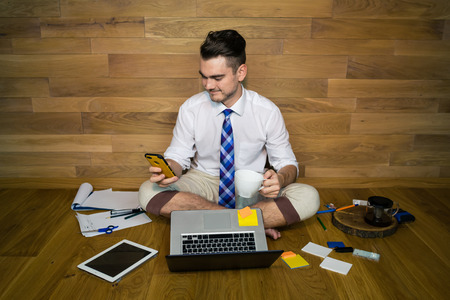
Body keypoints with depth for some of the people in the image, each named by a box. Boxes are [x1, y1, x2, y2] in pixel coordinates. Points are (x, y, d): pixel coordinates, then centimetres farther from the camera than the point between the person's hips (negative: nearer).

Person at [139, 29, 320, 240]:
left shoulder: (267, 111, -9)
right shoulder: (190, 109, -6)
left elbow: (288, 164, -3)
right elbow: (178, 156, -2)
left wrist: (280, 179, -29)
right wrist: (168, 170, -27)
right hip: (203, 184, 2)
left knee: (308, 197, -26)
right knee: (149, 192, -27)